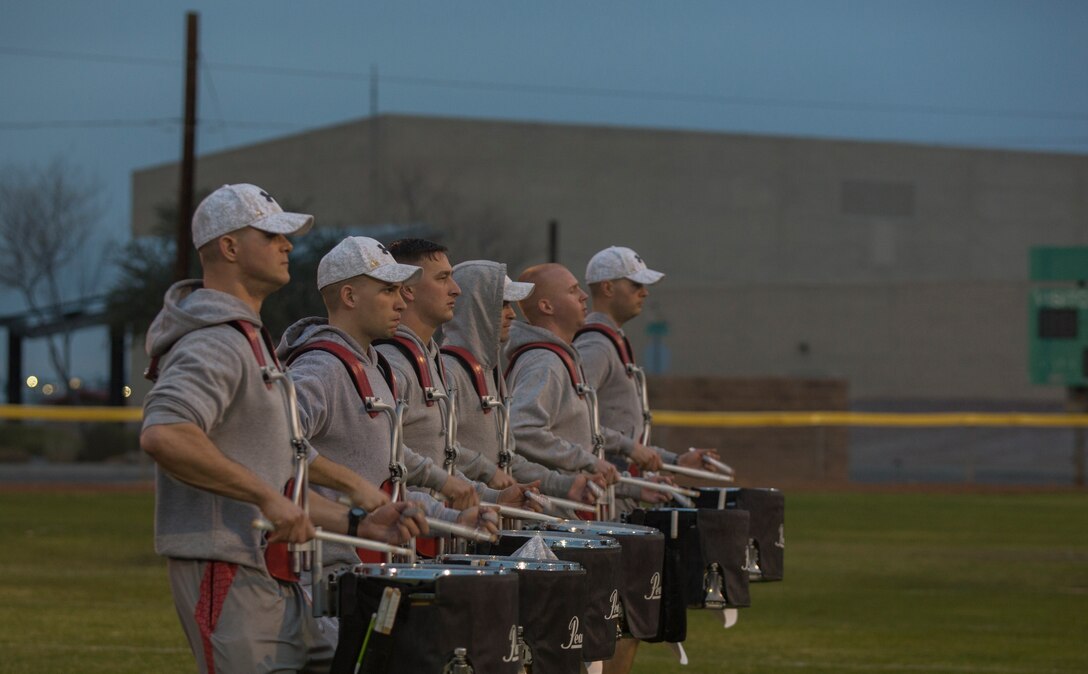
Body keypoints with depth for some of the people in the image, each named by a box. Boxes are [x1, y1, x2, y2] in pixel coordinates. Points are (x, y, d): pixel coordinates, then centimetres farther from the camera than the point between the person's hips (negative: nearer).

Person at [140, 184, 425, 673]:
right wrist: (266, 497, -26)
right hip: (226, 574, -10)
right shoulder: (214, 343, -12)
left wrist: (357, 523, 14)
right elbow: (162, 435, -31)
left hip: (274, 578, 10)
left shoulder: (252, 342, 23)